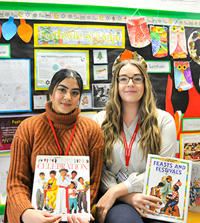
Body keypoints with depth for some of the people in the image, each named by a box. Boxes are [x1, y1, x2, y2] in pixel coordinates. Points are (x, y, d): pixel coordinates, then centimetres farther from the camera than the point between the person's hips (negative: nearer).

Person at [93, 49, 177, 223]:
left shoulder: (164, 120, 5)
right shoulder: (101, 120, 9)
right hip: (119, 201, 0)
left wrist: (117, 190, -13)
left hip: (153, 201, 1)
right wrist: (128, 196, -14)